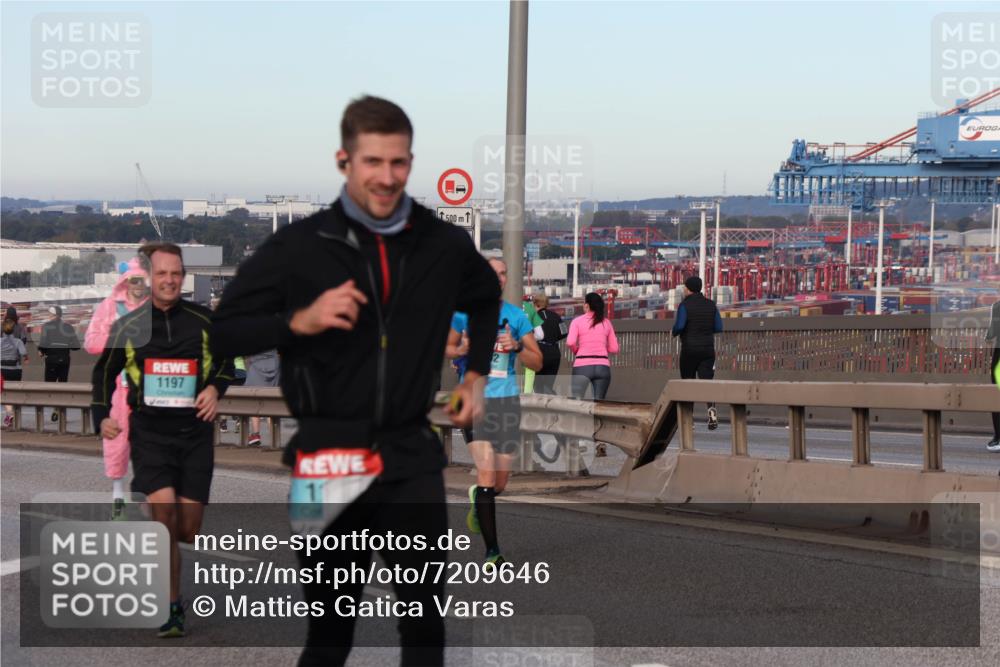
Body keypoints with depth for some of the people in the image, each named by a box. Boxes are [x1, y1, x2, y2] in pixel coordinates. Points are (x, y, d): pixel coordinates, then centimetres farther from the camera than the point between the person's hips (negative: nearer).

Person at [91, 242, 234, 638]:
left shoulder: (203, 320, 4)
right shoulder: (128, 326, 4)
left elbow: (225, 362, 17)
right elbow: (104, 372, 16)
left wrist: (215, 387, -3)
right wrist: (103, 417, 3)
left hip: (194, 432, 2)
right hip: (149, 434, -1)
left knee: (187, 531, 1)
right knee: (164, 511, -21)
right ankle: (171, 606, -9)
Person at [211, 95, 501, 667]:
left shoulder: (444, 245, 4)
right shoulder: (300, 246, -6)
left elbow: (487, 299, 26)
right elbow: (225, 330, -4)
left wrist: (477, 375, 16)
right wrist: (300, 321, -18)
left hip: (412, 455, 2)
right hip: (330, 456, -2)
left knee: (426, 618, 5)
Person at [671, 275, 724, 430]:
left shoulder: (685, 305, -8)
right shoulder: (710, 304, 5)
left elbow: (679, 326, -19)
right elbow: (718, 328, 5)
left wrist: (674, 332, 3)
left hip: (689, 349, -3)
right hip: (707, 349, 3)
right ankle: (711, 409, -28)